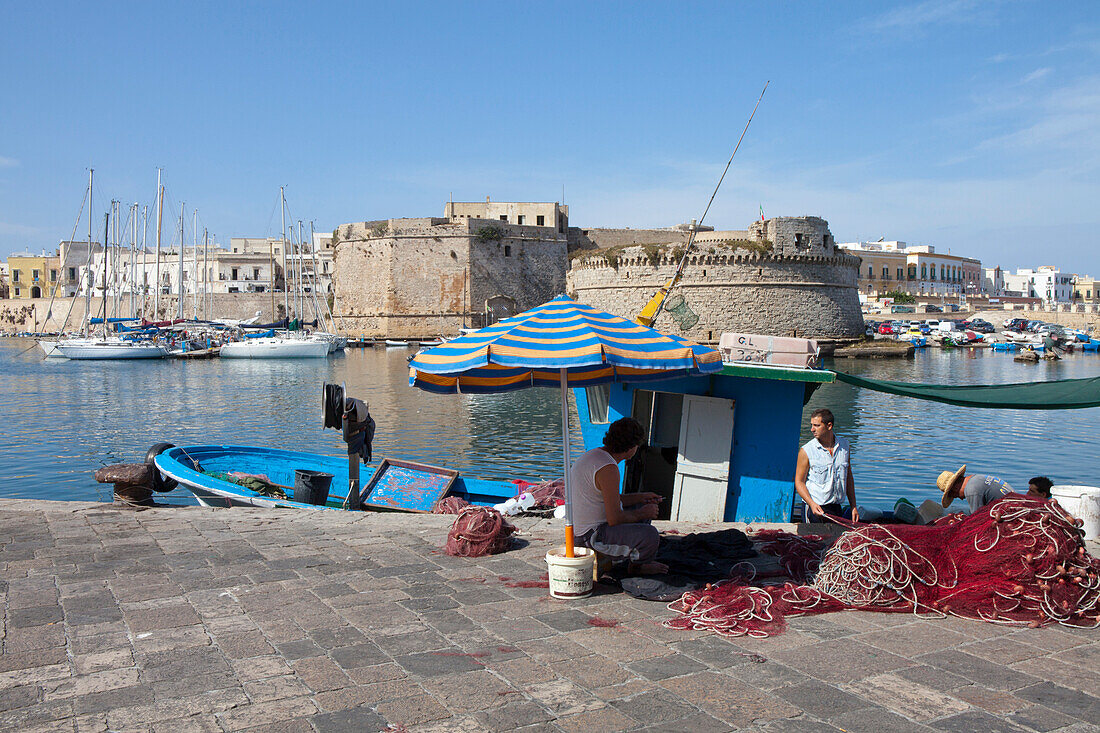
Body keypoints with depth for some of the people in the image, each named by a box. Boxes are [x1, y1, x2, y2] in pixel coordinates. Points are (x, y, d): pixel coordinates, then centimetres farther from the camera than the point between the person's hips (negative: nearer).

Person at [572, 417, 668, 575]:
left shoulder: (595, 454, 7)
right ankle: (637, 565, 7)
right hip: (593, 535, -11)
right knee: (650, 535, -25)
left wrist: (641, 497, 14)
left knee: (642, 505, 23)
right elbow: (614, 519, -26)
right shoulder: (608, 469, -25)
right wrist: (641, 514, -8)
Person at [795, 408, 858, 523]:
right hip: (815, 509, -4)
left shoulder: (844, 445, 4)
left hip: (837, 509, 4)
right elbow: (799, 482, -6)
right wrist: (812, 504, -20)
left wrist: (853, 507, 12)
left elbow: (848, 478, 14)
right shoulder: (806, 451, -9)